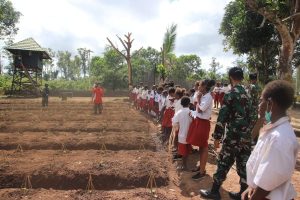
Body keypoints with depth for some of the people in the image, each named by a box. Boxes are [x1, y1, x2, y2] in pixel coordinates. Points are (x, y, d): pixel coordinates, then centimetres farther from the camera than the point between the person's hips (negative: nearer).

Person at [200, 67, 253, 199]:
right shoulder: (246, 95, 9)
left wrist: (217, 137, -10)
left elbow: (222, 117, -16)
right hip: (246, 136, 7)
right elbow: (249, 116, 14)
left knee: (223, 164, 4)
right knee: (244, 165, 13)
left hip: (233, 136, -7)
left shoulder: (230, 94, -13)